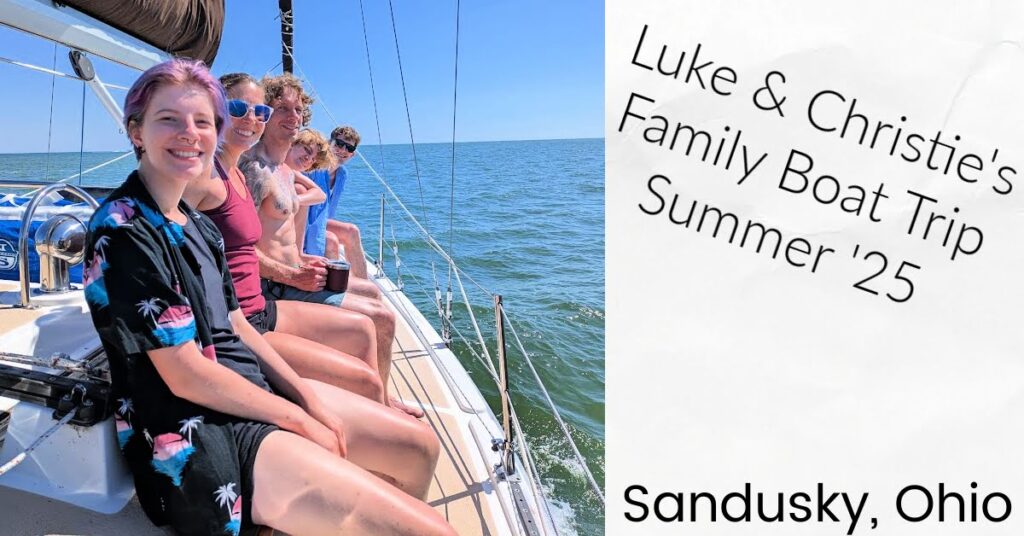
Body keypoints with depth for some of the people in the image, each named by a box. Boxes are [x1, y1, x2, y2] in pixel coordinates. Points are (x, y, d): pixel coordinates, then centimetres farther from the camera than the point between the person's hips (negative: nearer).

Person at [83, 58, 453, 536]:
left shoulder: (195, 224, 10)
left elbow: (235, 327, 12)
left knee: (419, 446, 10)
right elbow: (185, 376, -19)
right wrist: (299, 420, -12)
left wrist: (309, 398, 0)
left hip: (254, 385, 9)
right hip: (197, 433, -9)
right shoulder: (123, 232, -17)